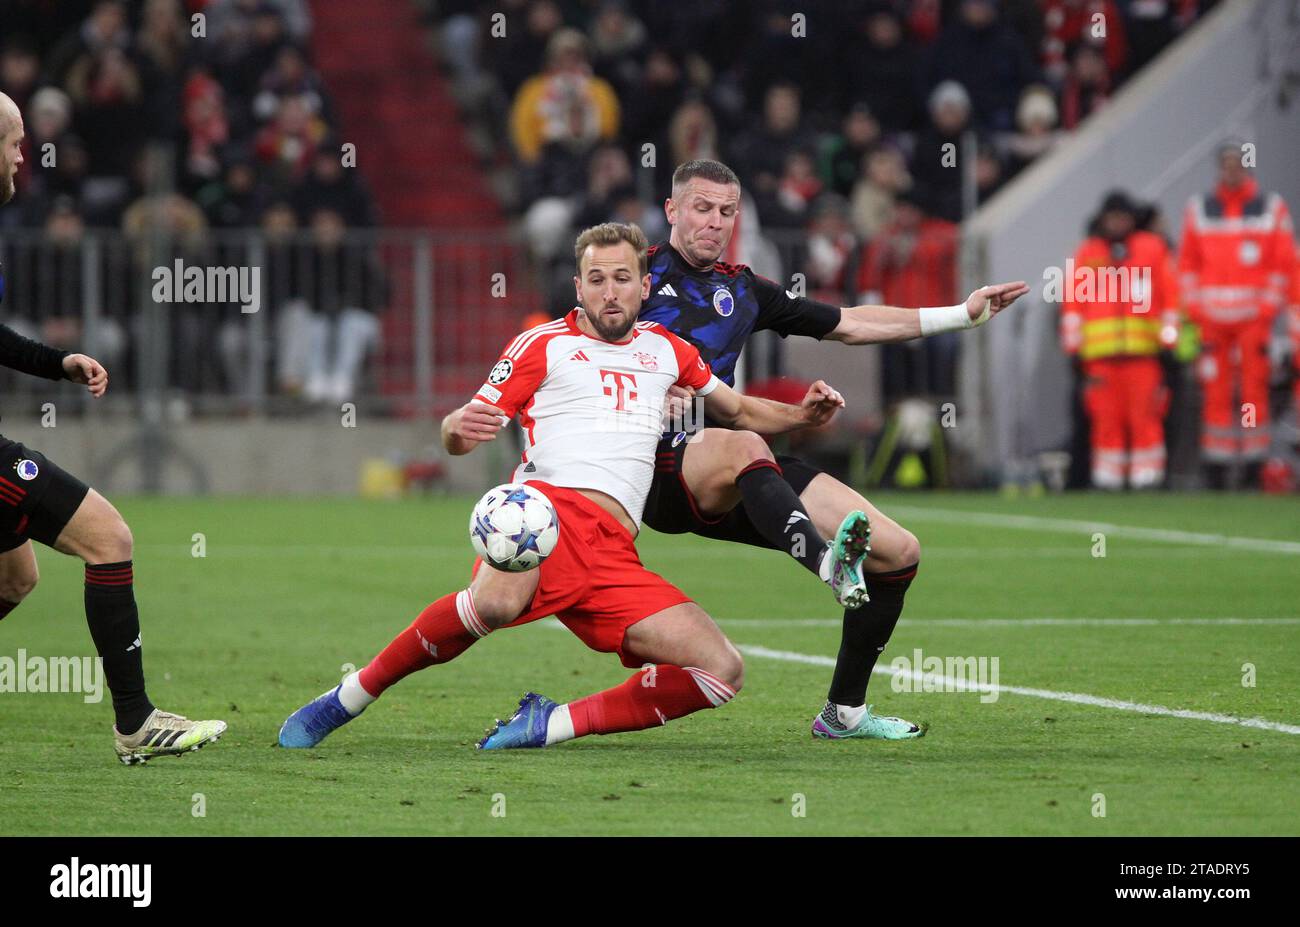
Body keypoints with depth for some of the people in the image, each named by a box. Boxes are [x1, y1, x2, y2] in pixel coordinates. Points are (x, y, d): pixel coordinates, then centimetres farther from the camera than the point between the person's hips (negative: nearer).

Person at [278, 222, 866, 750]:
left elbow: (738, 412, 41)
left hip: (614, 556, 5)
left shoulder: (665, 350, 27)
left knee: (722, 671, -12)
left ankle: (551, 724, -7)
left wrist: (802, 415, 21)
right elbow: (462, 434, 9)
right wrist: (459, 429, -17)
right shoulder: (545, 345, 13)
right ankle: (349, 698, -22)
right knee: (496, 602, -40)